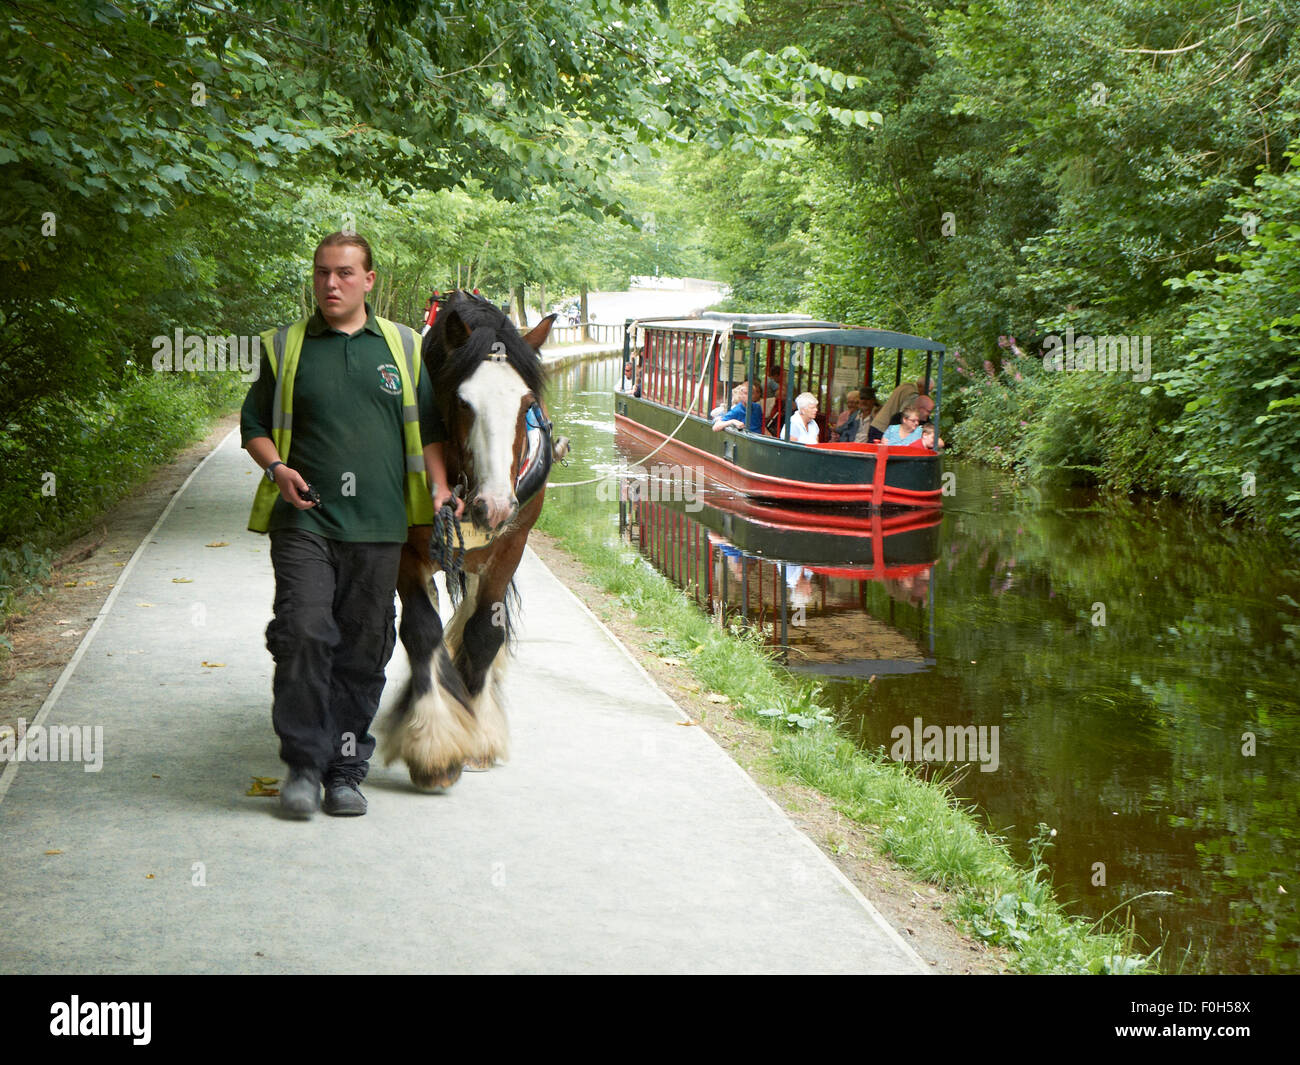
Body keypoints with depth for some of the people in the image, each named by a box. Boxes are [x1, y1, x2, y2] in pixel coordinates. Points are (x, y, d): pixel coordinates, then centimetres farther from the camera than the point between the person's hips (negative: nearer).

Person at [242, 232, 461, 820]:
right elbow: (254, 424, 14)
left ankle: (345, 771, 14)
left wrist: (440, 490, 4)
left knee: (363, 649, 3)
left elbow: (427, 428, 17)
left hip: (377, 525, 2)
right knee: (303, 634, -15)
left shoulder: (403, 346, 12)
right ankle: (303, 764, -1)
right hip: (304, 518, -1)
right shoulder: (284, 347, 9)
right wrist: (277, 468, -5)